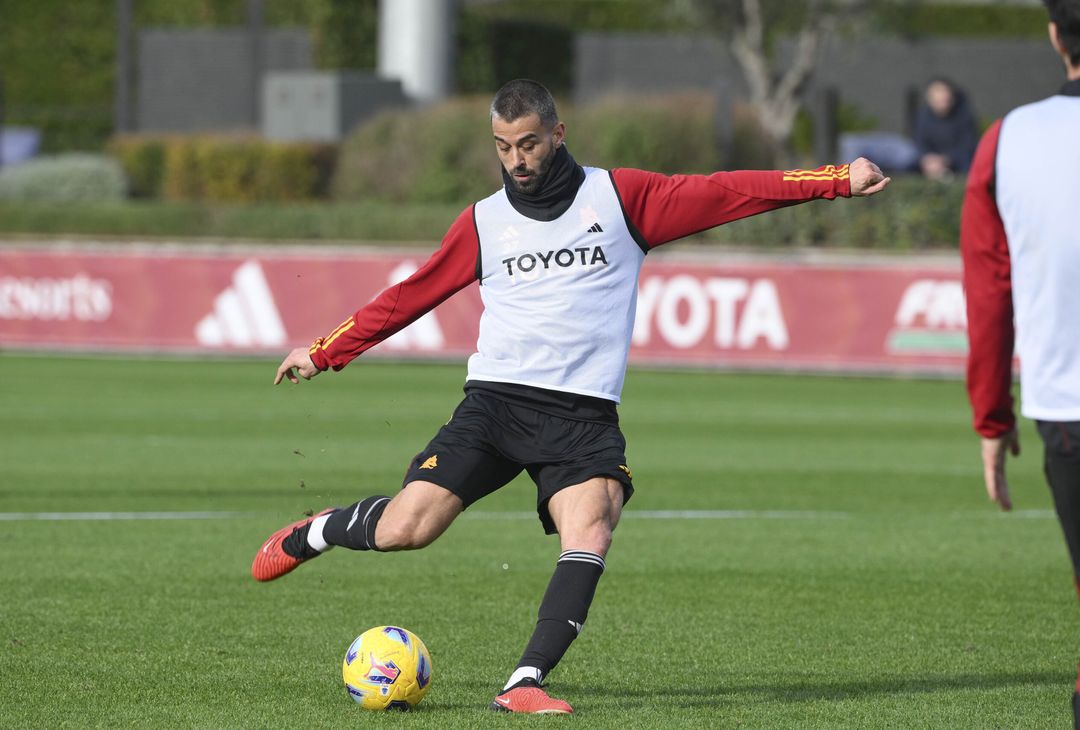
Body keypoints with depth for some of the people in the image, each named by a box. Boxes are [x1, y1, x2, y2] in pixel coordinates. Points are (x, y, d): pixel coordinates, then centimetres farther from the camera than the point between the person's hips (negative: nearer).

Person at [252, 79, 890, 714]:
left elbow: (728, 193, 4)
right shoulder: (482, 222, 12)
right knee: (404, 530, -10)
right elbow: (409, 297, 22)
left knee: (591, 529, -27)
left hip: (584, 416, 0)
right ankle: (312, 534, 22)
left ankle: (524, 684, -30)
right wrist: (323, 353, 23)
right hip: (496, 399, 1)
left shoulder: (620, 197, 7)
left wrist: (838, 180, -1)